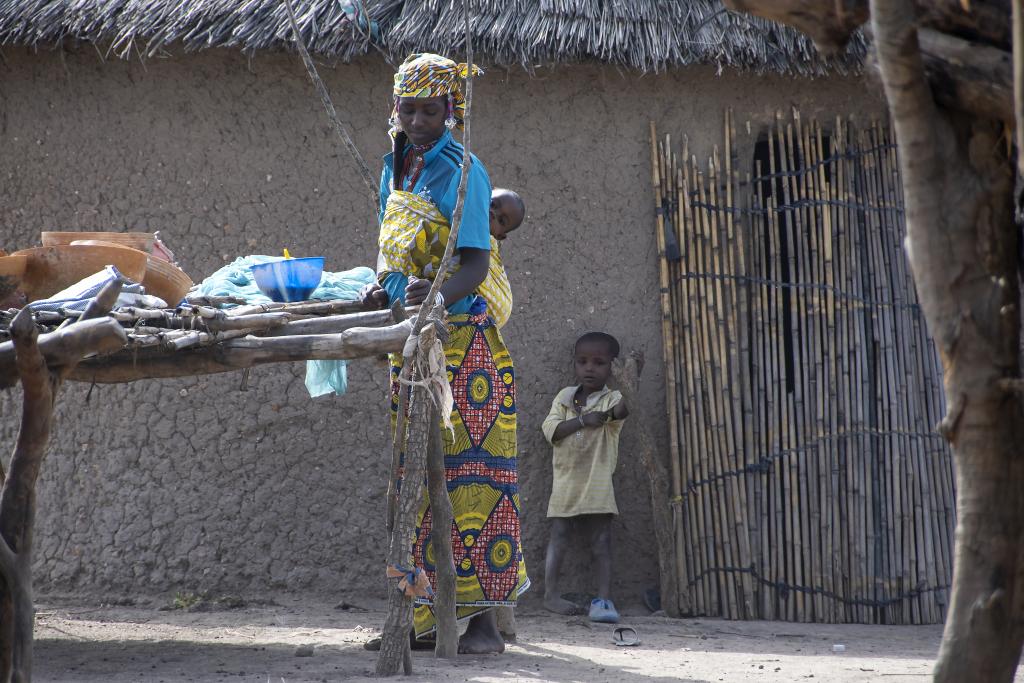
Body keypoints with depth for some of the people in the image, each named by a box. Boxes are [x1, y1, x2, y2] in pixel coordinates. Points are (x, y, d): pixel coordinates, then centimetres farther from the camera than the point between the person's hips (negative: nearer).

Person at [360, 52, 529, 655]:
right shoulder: (396, 167, 13)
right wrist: (382, 288, 2)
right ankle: (429, 613, 12)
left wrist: (436, 296, -38)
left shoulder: (461, 171, -10)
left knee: (470, 470, -9)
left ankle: (482, 617, -10)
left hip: (461, 338, -8)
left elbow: (476, 263, -19)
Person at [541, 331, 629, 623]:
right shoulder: (564, 397, 7)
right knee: (559, 536, 4)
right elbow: (550, 429, -5)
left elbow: (621, 411, -29)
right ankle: (551, 593, 8)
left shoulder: (611, 399, -3)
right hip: (566, 480, 2)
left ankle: (603, 599, -4)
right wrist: (582, 420, -19)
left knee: (601, 540, -3)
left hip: (598, 483, -2)